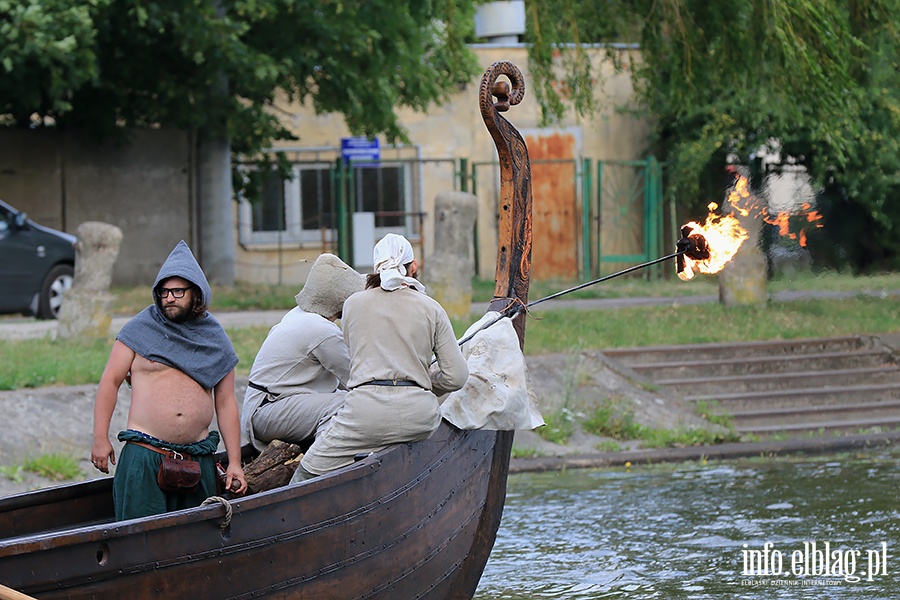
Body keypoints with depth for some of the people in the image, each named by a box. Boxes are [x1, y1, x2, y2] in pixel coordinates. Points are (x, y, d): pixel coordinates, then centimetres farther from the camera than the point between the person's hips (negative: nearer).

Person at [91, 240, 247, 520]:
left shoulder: (215, 341, 11)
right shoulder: (141, 329, 3)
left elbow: (226, 403, 12)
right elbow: (110, 382, 4)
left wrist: (234, 463, 8)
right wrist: (100, 439, -4)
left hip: (198, 458, 3)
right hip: (144, 455, -3)